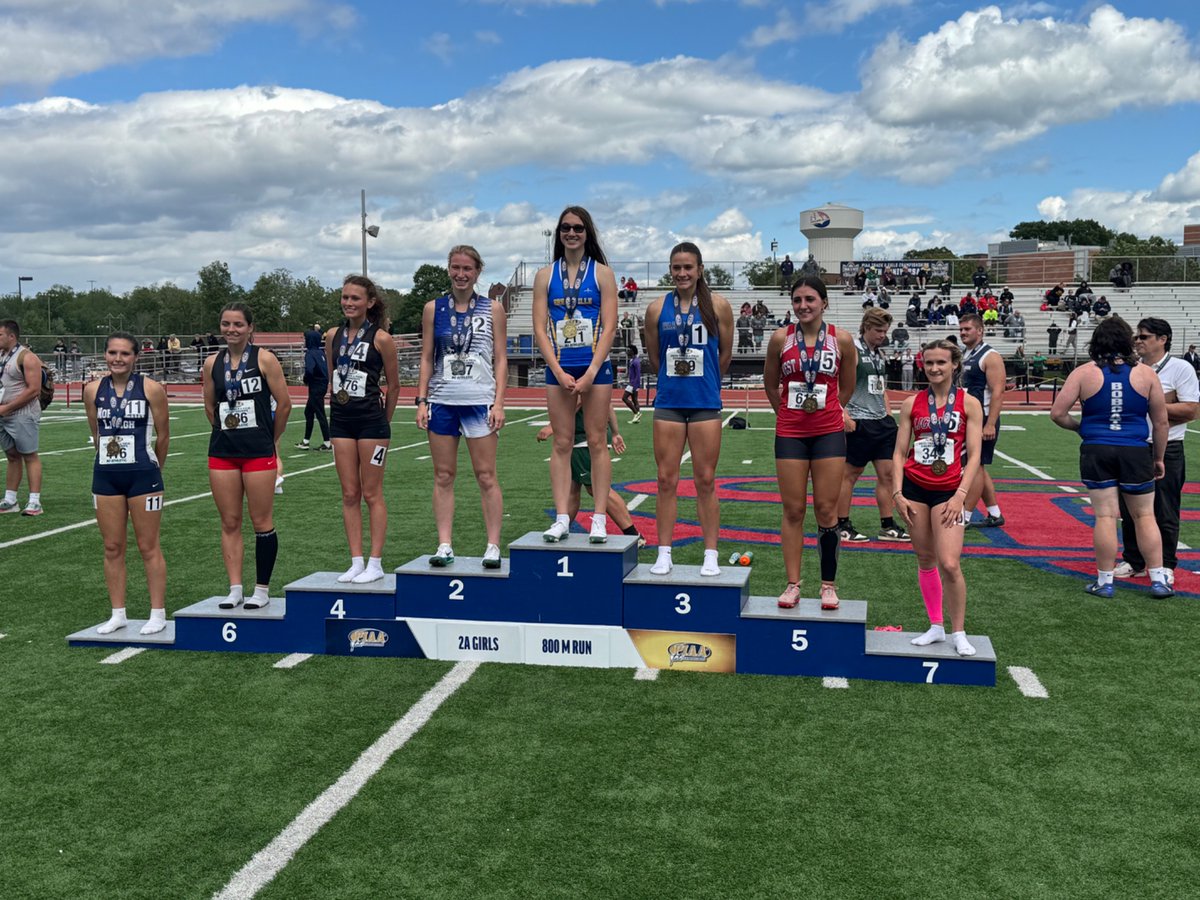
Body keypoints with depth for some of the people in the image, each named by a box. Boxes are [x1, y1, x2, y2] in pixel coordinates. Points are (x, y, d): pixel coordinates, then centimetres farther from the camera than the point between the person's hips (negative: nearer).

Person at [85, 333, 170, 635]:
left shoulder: (151, 389, -8)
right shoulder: (93, 390, 3)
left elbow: (163, 435, 1)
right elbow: (96, 434, 14)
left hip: (143, 475, -4)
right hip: (105, 476, 4)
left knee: (148, 547, 3)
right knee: (112, 548, 9)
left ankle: (158, 614, 12)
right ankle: (118, 613, 19)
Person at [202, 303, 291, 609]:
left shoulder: (264, 359, -5)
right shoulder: (212, 363, 6)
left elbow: (284, 403, -4)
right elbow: (210, 406, 18)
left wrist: (269, 439, 5)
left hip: (258, 453, -4)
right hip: (222, 453, 4)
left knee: (262, 522, 2)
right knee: (229, 523, 6)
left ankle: (262, 590, 12)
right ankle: (235, 589, 13)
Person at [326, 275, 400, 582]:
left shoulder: (381, 338, -8)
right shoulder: (333, 336, 7)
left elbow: (394, 386, 0)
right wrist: (340, 405, 16)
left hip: (371, 421, -5)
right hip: (341, 421, 5)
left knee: (371, 494, 1)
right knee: (349, 494, 7)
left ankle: (375, 564, 8)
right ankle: (356, 562, 13)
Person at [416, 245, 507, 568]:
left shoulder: (492, 309, 5)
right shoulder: (434, 309, 8)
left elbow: (501, 359, 4)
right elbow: (426, 358, 10)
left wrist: (498, 403, -5)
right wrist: (421, 400, 2)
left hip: (480, 401, -2)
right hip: (442, 401, 2)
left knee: (486, 476, -1)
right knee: (443, 476, 4)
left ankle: (493, 546, 6)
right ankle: (444, 545, 10)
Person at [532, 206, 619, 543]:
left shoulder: (602, 272, 3)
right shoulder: (545, 275, 8)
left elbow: (609, 326, -3)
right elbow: (540, 328, 3)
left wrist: (590, 373, -11)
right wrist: (559, 372, -8)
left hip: (595, 367, -2)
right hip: (558, 369, 2)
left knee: (597, 441, 0)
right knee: (561, 443, 2)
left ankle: (600, 520, 2)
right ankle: (561, 519, 5)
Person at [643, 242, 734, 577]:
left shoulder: (718, 306, 0)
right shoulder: (658, 309, 3)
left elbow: (725, 353, 9)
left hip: (705, 403, -1)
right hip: (668, 402, 1)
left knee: (705, 481, 4)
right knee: (666, 480, 3)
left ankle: (711, 555, 12)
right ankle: (664, 554, 11)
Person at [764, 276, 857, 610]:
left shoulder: (841, 339, -3)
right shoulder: (781, 339, -2)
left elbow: (847, 387, 10)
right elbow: (770, 384, 11)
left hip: (828, 432, -1)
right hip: (790, 433, 1)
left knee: (826, 510, 2)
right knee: (793, 510, 4)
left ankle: (828, 585, 13)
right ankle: (793, 584, 12)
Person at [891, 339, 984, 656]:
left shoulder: (969, 404, -1)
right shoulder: (912, 403, 5)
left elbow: (973, 455, -3)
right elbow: (900, 453, 6)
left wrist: (961, 495, -12)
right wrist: (897, 493, -3)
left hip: (948, 491, -3)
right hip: (915, 488, 3)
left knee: (949, 564, -13)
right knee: (925, 560, 10)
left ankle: (958, 633, 3)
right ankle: (936, 627, 23)